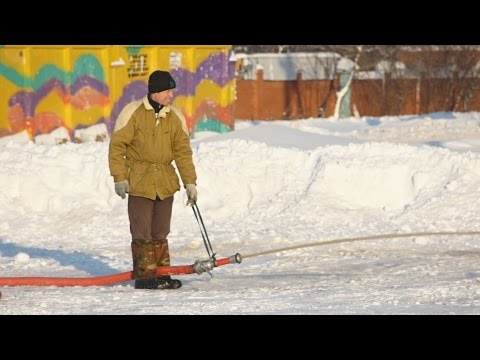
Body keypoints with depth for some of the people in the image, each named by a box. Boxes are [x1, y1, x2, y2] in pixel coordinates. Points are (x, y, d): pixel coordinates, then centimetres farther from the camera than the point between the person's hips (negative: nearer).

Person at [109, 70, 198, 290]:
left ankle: (161, 274, 14)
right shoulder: (133, 113, -6)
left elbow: (183, 152, 10)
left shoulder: (175, 117, 7)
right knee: (142, 233, -3)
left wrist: (190, 182, 5)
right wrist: (120, 177, -9)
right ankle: (144, 276, 2)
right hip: (139, 181, -4)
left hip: (165, 183, 4)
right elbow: (117, 146, -4)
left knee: (160, 233, 9)